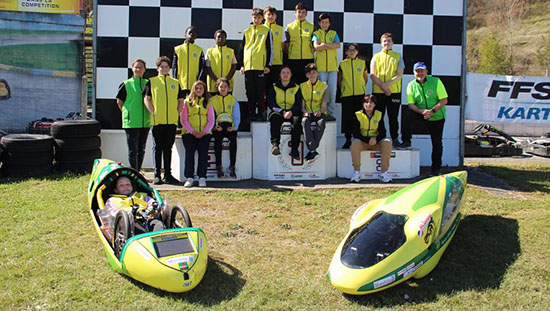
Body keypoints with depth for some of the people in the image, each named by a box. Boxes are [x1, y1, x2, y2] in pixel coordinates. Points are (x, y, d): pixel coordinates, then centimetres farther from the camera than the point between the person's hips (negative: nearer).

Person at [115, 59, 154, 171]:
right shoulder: (126, 84, -1)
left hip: (145, 122, 4)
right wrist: (128, 113, 5)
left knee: (141, 150, 12)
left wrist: (152, 112, 8)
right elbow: (119, 101, 5)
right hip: (131, 123, -4)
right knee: (133, 150, -3)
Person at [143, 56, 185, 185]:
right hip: (157, 120, -2)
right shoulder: (152, 81, 7)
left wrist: (177, 112, 2)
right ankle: (157, 175, 6)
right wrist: (153, 112, -8)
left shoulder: (175, 83, 14)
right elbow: (147, 99, 2)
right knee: (157, 148, 2)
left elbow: (181, 100, 16)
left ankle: (168, 175, 13)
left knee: (168, 148, 8)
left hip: (172, 120, 2)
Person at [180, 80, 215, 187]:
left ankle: (202, 177, -22)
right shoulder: (187, 102, 15)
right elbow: (184, 120, 7)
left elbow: (211, 120, 11)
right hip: (189, 132, 0)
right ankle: (189, 177, -21)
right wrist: (193, 132, -7)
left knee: (203, 150, -25)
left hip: (204, 133, 1)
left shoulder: (208, 103, 19)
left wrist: (203, 132, -6)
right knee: (189, 150, -25)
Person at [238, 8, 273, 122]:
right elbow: (241, 49, 15)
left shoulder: (266, 31, 6)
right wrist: (241, 65, 8)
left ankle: (260, 113, 5)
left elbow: (270, 49, 3)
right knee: (250, 91, 5)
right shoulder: (246, 31, 14)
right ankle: (251, 113, 12)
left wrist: (268, 65, -5)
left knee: (260, 91, -1)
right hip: (248, 66, 3)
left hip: (261, 66, -3)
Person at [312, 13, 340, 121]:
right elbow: (316, 47, -7)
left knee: (332, 91, -2)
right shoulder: (316, 34, 11)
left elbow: (338, 45, -3)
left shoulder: (334, 34, 16)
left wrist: (324, 45, -12)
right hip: (320, 66, -2)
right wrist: (331, 45, -6)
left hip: (332, 65, 2)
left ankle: (330, 113, 7)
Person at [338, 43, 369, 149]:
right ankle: (348, 140, 12)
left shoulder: (362, 63, 6)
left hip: (360, 95, 0)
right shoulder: (342, 64, 3)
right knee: (347, 117, 2)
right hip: (346, 95, 0)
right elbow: (339, 80, 13)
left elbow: (366, 78, 17)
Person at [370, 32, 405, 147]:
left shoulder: (398, 56, 10)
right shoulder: (376, 57, 12)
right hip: (378, 92, 1)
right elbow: (372, 75, 2)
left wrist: (387, 84, -14)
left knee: (393, 117, 3)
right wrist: (382, 86, -11)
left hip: (394, 91, -1)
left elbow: (399, 75, -1)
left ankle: (395, 139, 11)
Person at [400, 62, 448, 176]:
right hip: (421, 114, 2)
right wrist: (422, 111, -26)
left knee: (437, 143, 0)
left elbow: (444, 100, -13)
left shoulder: (436, 81, -10)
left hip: (437, 116, -2)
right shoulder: (411, 85, -3)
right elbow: (411, 104, -8)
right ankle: (406, 141, -15)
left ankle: (436, 168, 15)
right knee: (409, 114, -28)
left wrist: (432, 110, -26)